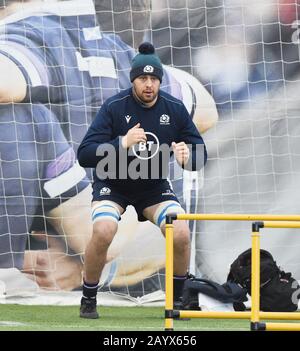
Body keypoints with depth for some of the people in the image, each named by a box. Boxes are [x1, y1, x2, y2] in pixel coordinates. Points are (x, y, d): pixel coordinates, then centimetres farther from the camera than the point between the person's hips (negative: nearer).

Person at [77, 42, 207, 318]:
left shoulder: (175, 109, -11)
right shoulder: (114, 107, -20)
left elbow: (200, 155, -7)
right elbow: (84, 155, -26)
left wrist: (187, 158, -32)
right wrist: (122, 143, -41)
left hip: (154, 186, 3)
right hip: (112, 184, -3)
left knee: (181, 234, -20)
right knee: (103, 231, -29)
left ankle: (176, 299, 4)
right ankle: (89, 300, -8)